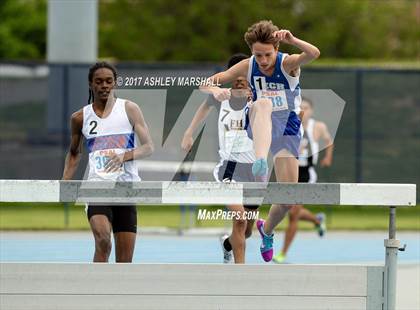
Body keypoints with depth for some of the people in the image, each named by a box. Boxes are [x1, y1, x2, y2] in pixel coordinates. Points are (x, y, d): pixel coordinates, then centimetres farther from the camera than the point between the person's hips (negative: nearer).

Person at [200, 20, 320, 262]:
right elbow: (206, 84, -9)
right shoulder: (247, 67, -9)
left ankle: (267, 230, 30)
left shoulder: (288, 63, -16)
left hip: (287, 130, 0)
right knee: (263, 104, -37)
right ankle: (260, 164, -59)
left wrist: (293, 40, -58)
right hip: (260, 126, 0)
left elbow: (314, 54, -38)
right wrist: (215, 90, -33)